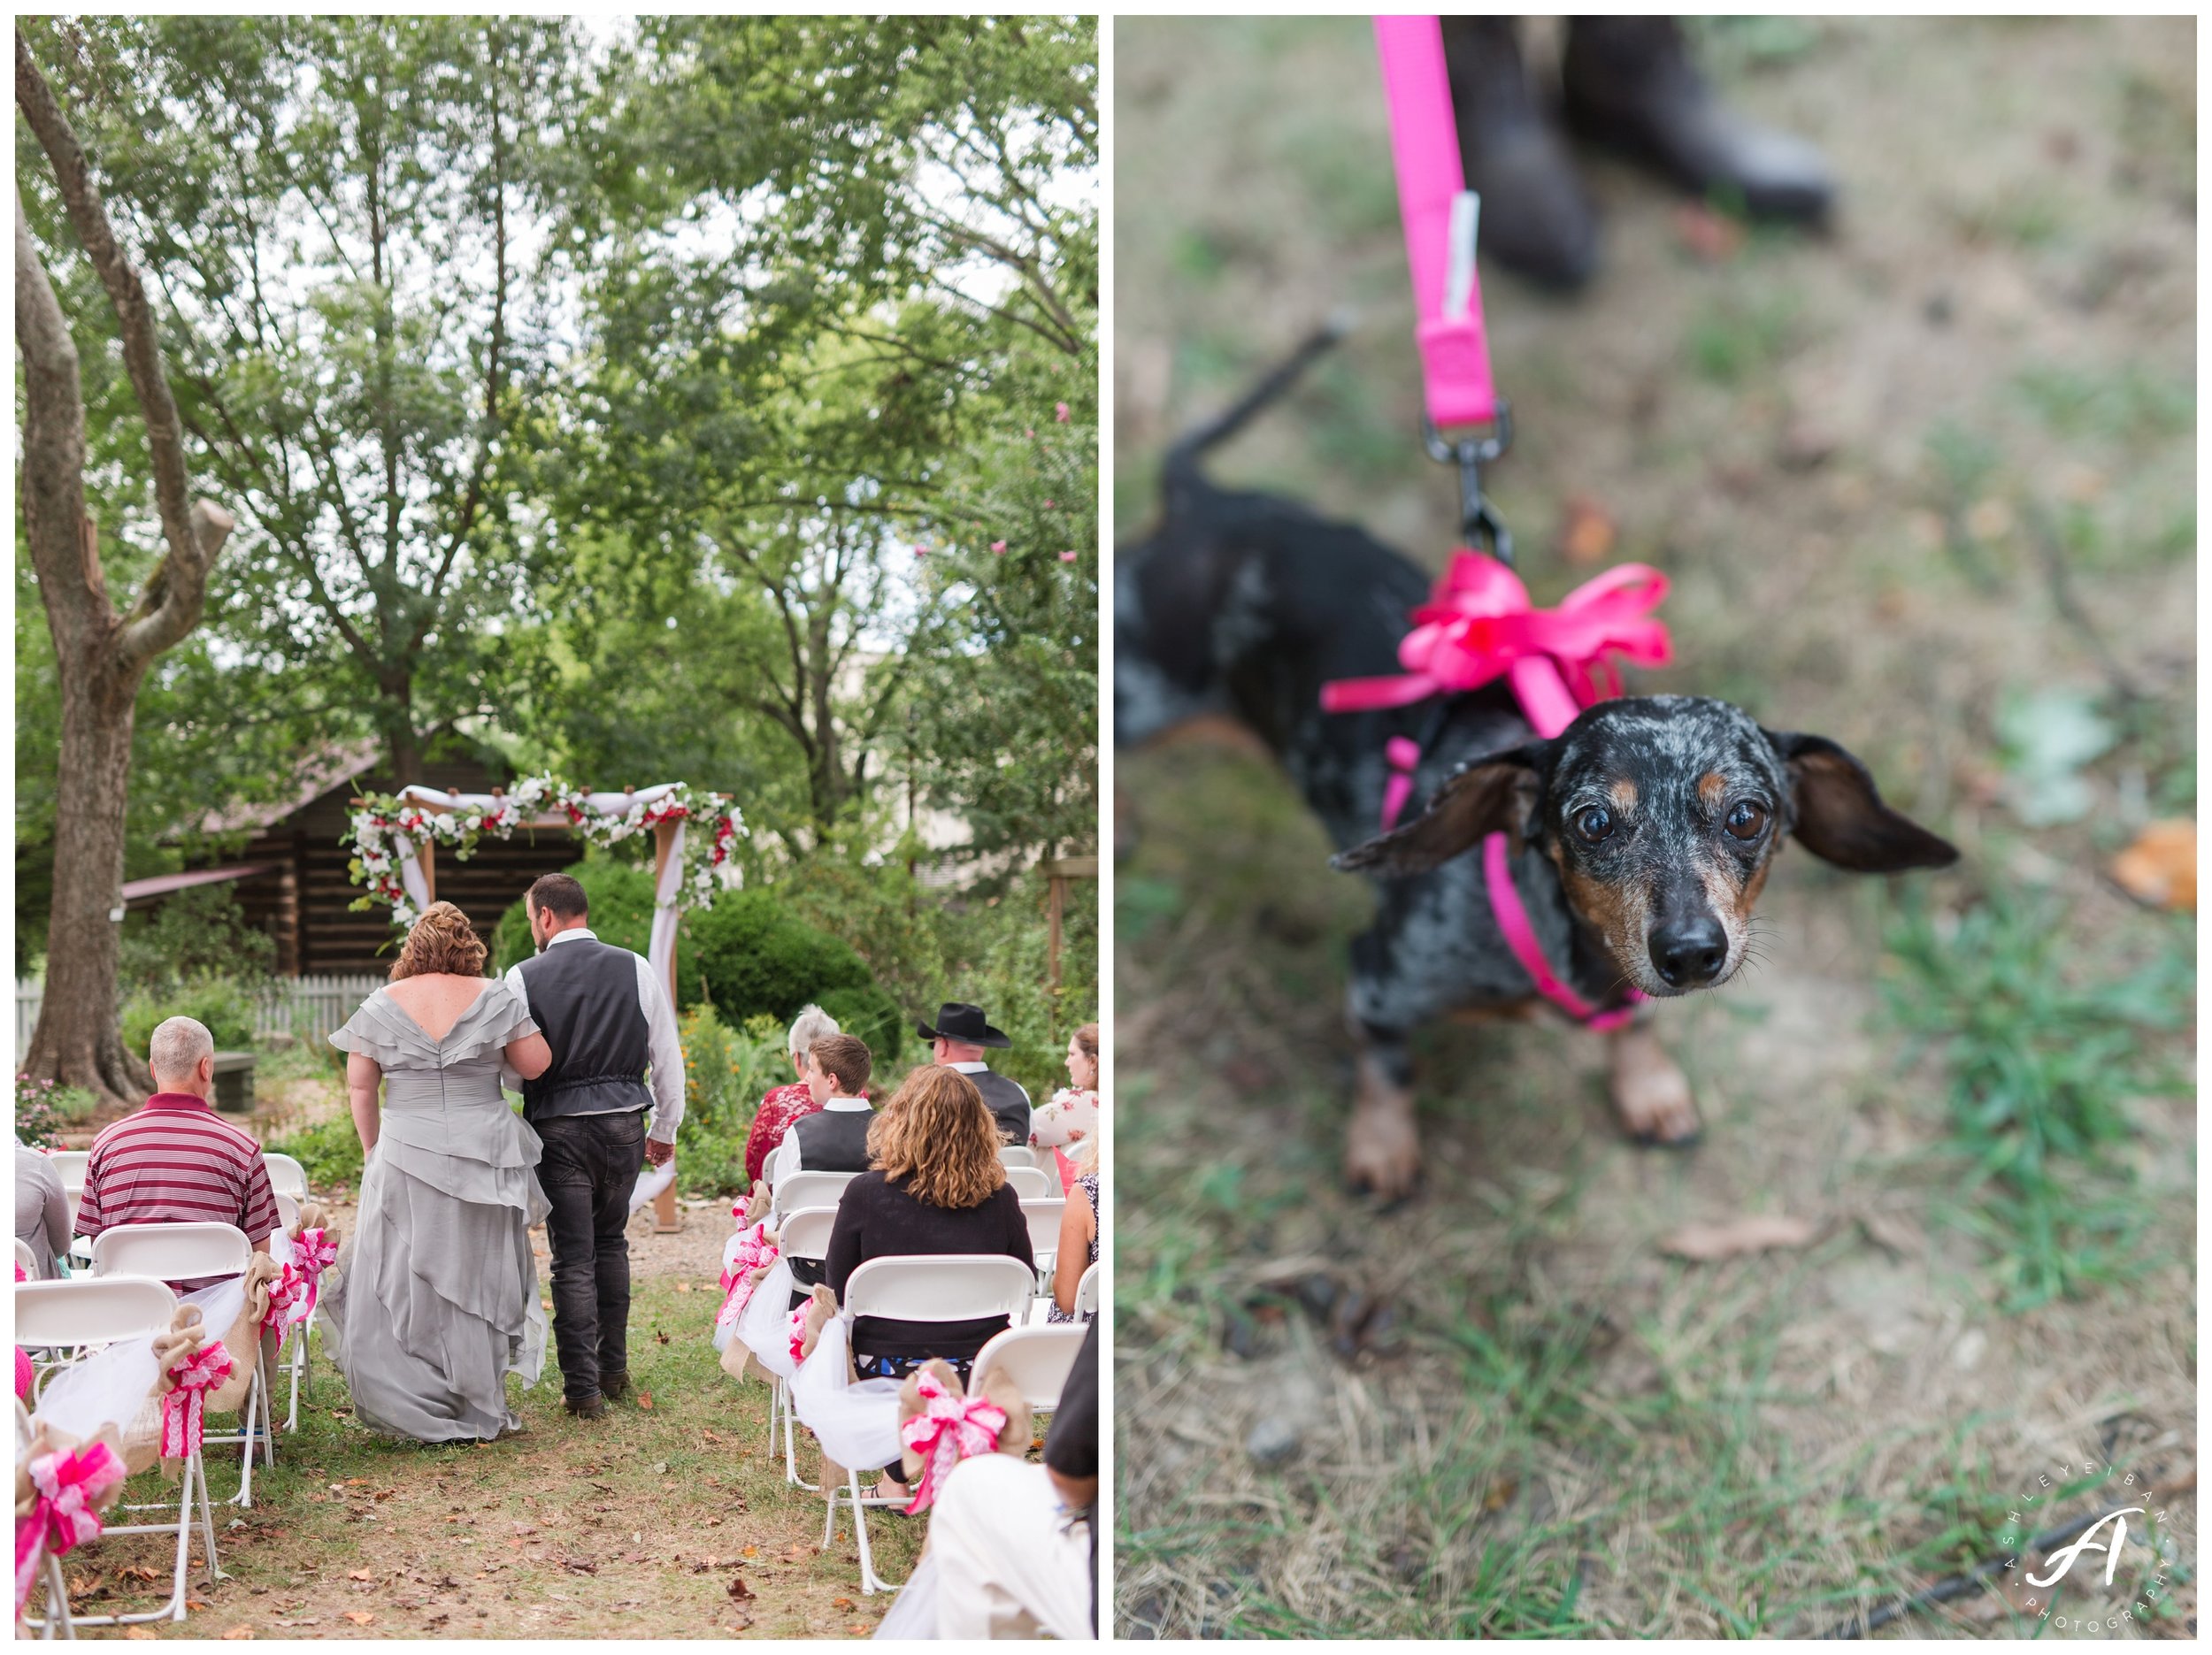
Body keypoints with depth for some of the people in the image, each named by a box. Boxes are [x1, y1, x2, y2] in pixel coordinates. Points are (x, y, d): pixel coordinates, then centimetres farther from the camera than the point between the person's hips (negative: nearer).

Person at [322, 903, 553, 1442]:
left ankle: (418, 1411, 12)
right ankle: (478, 1411, 19)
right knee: (477, 1277, 10)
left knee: (405, 1281, 9)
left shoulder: (380, 1005, 0)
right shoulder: (494, 998, -4)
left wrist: (373, 1150, 14)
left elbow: (359, 1086, 3)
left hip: (406, 1159, 0)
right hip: (484, 1157, 0)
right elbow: (537, 1064, -2)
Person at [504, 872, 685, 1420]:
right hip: (625, 1123, 3)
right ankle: (614, 1371, 26)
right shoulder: (636, 969, 0)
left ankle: (583, 1389, 4)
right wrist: (666, 1128, 15)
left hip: (557, 1128, -3)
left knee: (572, 1258, 3)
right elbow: (667, 1054, 5)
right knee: (611, 1242, 20)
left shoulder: (523, 979, -7)